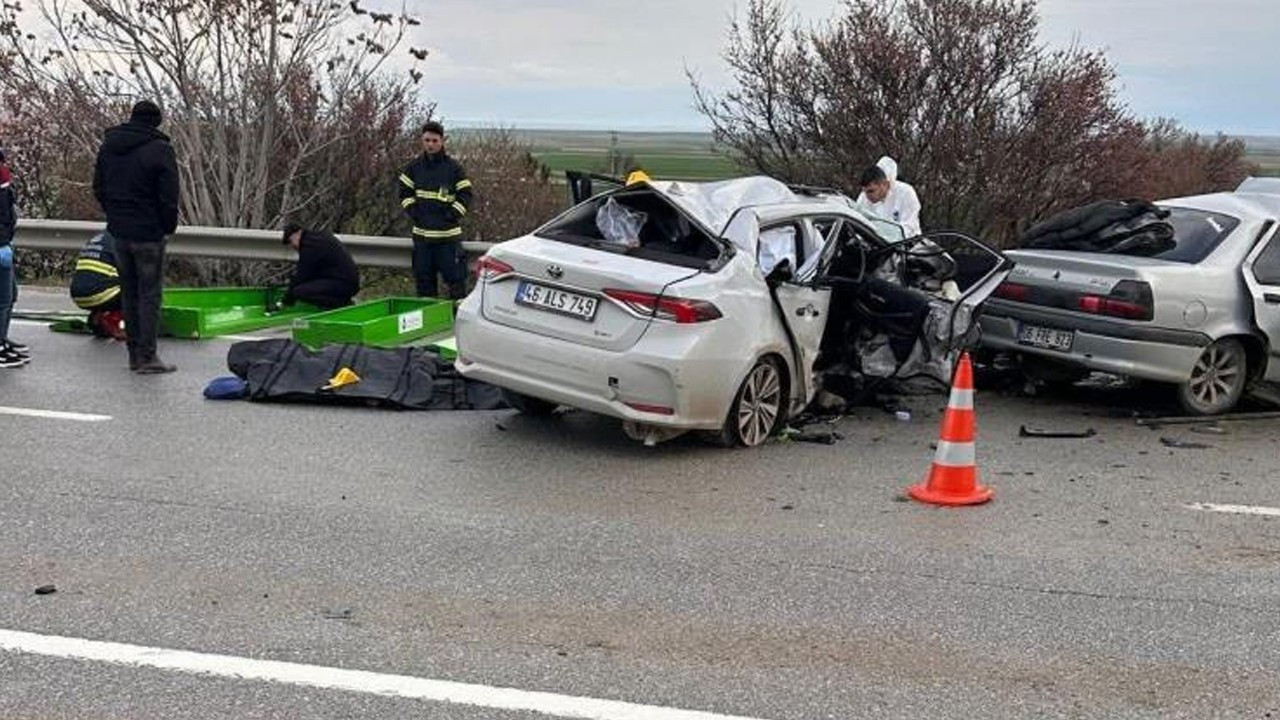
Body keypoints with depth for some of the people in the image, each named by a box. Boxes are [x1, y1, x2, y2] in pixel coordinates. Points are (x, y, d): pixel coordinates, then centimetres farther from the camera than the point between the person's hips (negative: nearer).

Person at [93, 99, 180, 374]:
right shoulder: (159, 149, -12)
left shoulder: (108, 146, 10)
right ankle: (147, 357, -3)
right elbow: (169, 196, -14)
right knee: (150, 294, -2)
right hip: (148, 234, -6)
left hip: (119, 231, 6)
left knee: (129, 292, 13)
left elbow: (99, 189, 15)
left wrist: (115, 216, 17)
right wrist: (169, 226, -1)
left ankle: (134, 354, 17)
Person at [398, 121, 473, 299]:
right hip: (421, 232, 4)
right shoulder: (414, 167, 7)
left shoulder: (453, 167, -3)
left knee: (454, 274, -4)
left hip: (448, 233, -4)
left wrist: (452, 214, -11)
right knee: (423, 277, 9)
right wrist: (413, 211, 1)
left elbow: (465, 194, -2)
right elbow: (405, 192, 15)